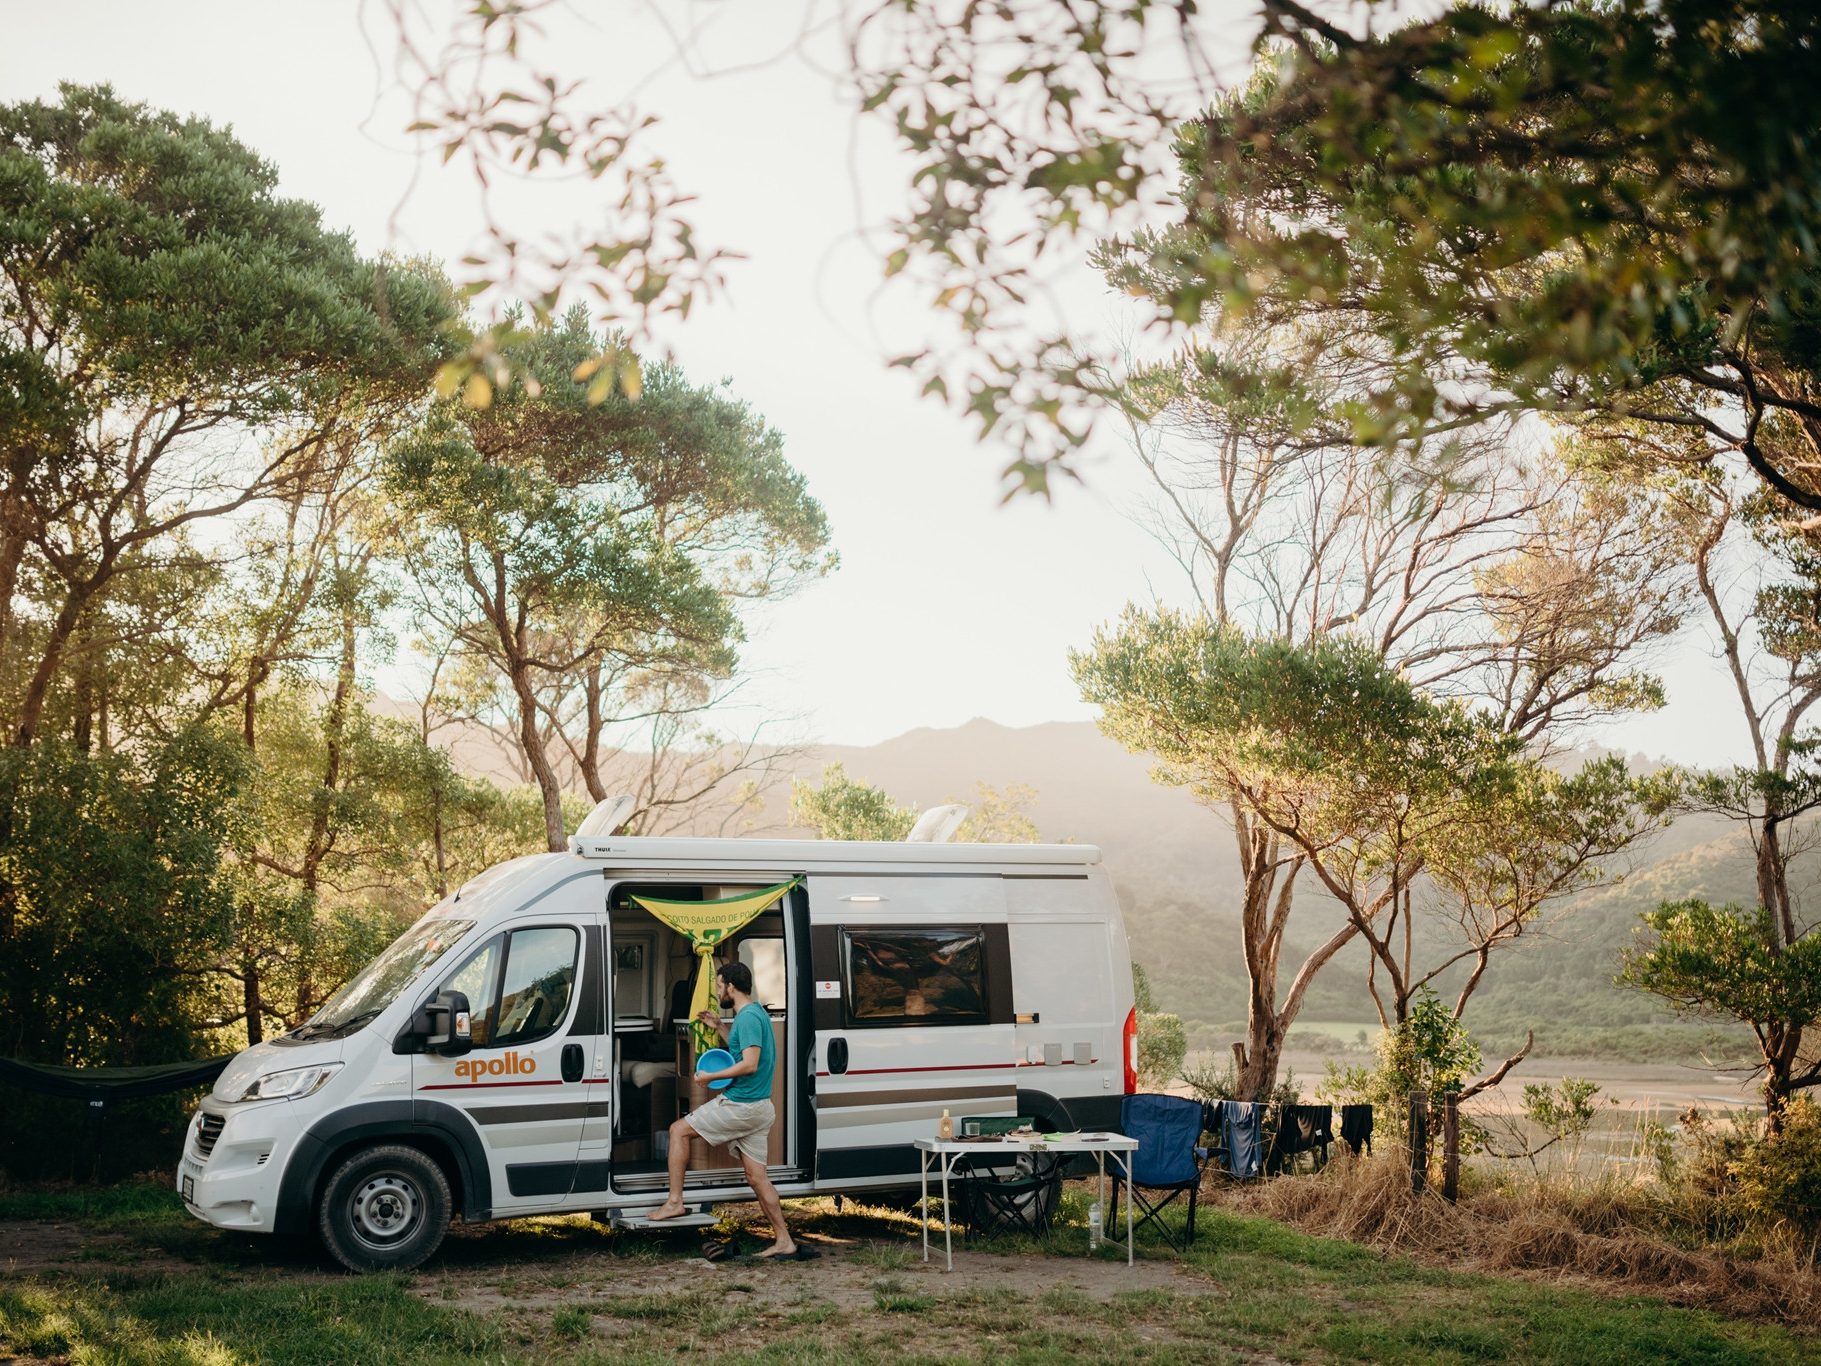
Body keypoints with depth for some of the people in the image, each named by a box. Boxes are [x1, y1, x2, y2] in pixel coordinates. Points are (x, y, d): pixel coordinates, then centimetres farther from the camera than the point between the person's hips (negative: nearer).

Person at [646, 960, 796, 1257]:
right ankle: (784, 1240, 10)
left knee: (679, 1130, 3)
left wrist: (709, 1076, -17)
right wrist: (719, 1027, 22)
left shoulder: (748, 1017, -17)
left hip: (740, 1106, -10)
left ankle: (675, 1201, 2)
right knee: (756, 1177, 10)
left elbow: (750, 1063, -26)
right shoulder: (756, 1013, 15)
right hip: (759, 1107, 10)